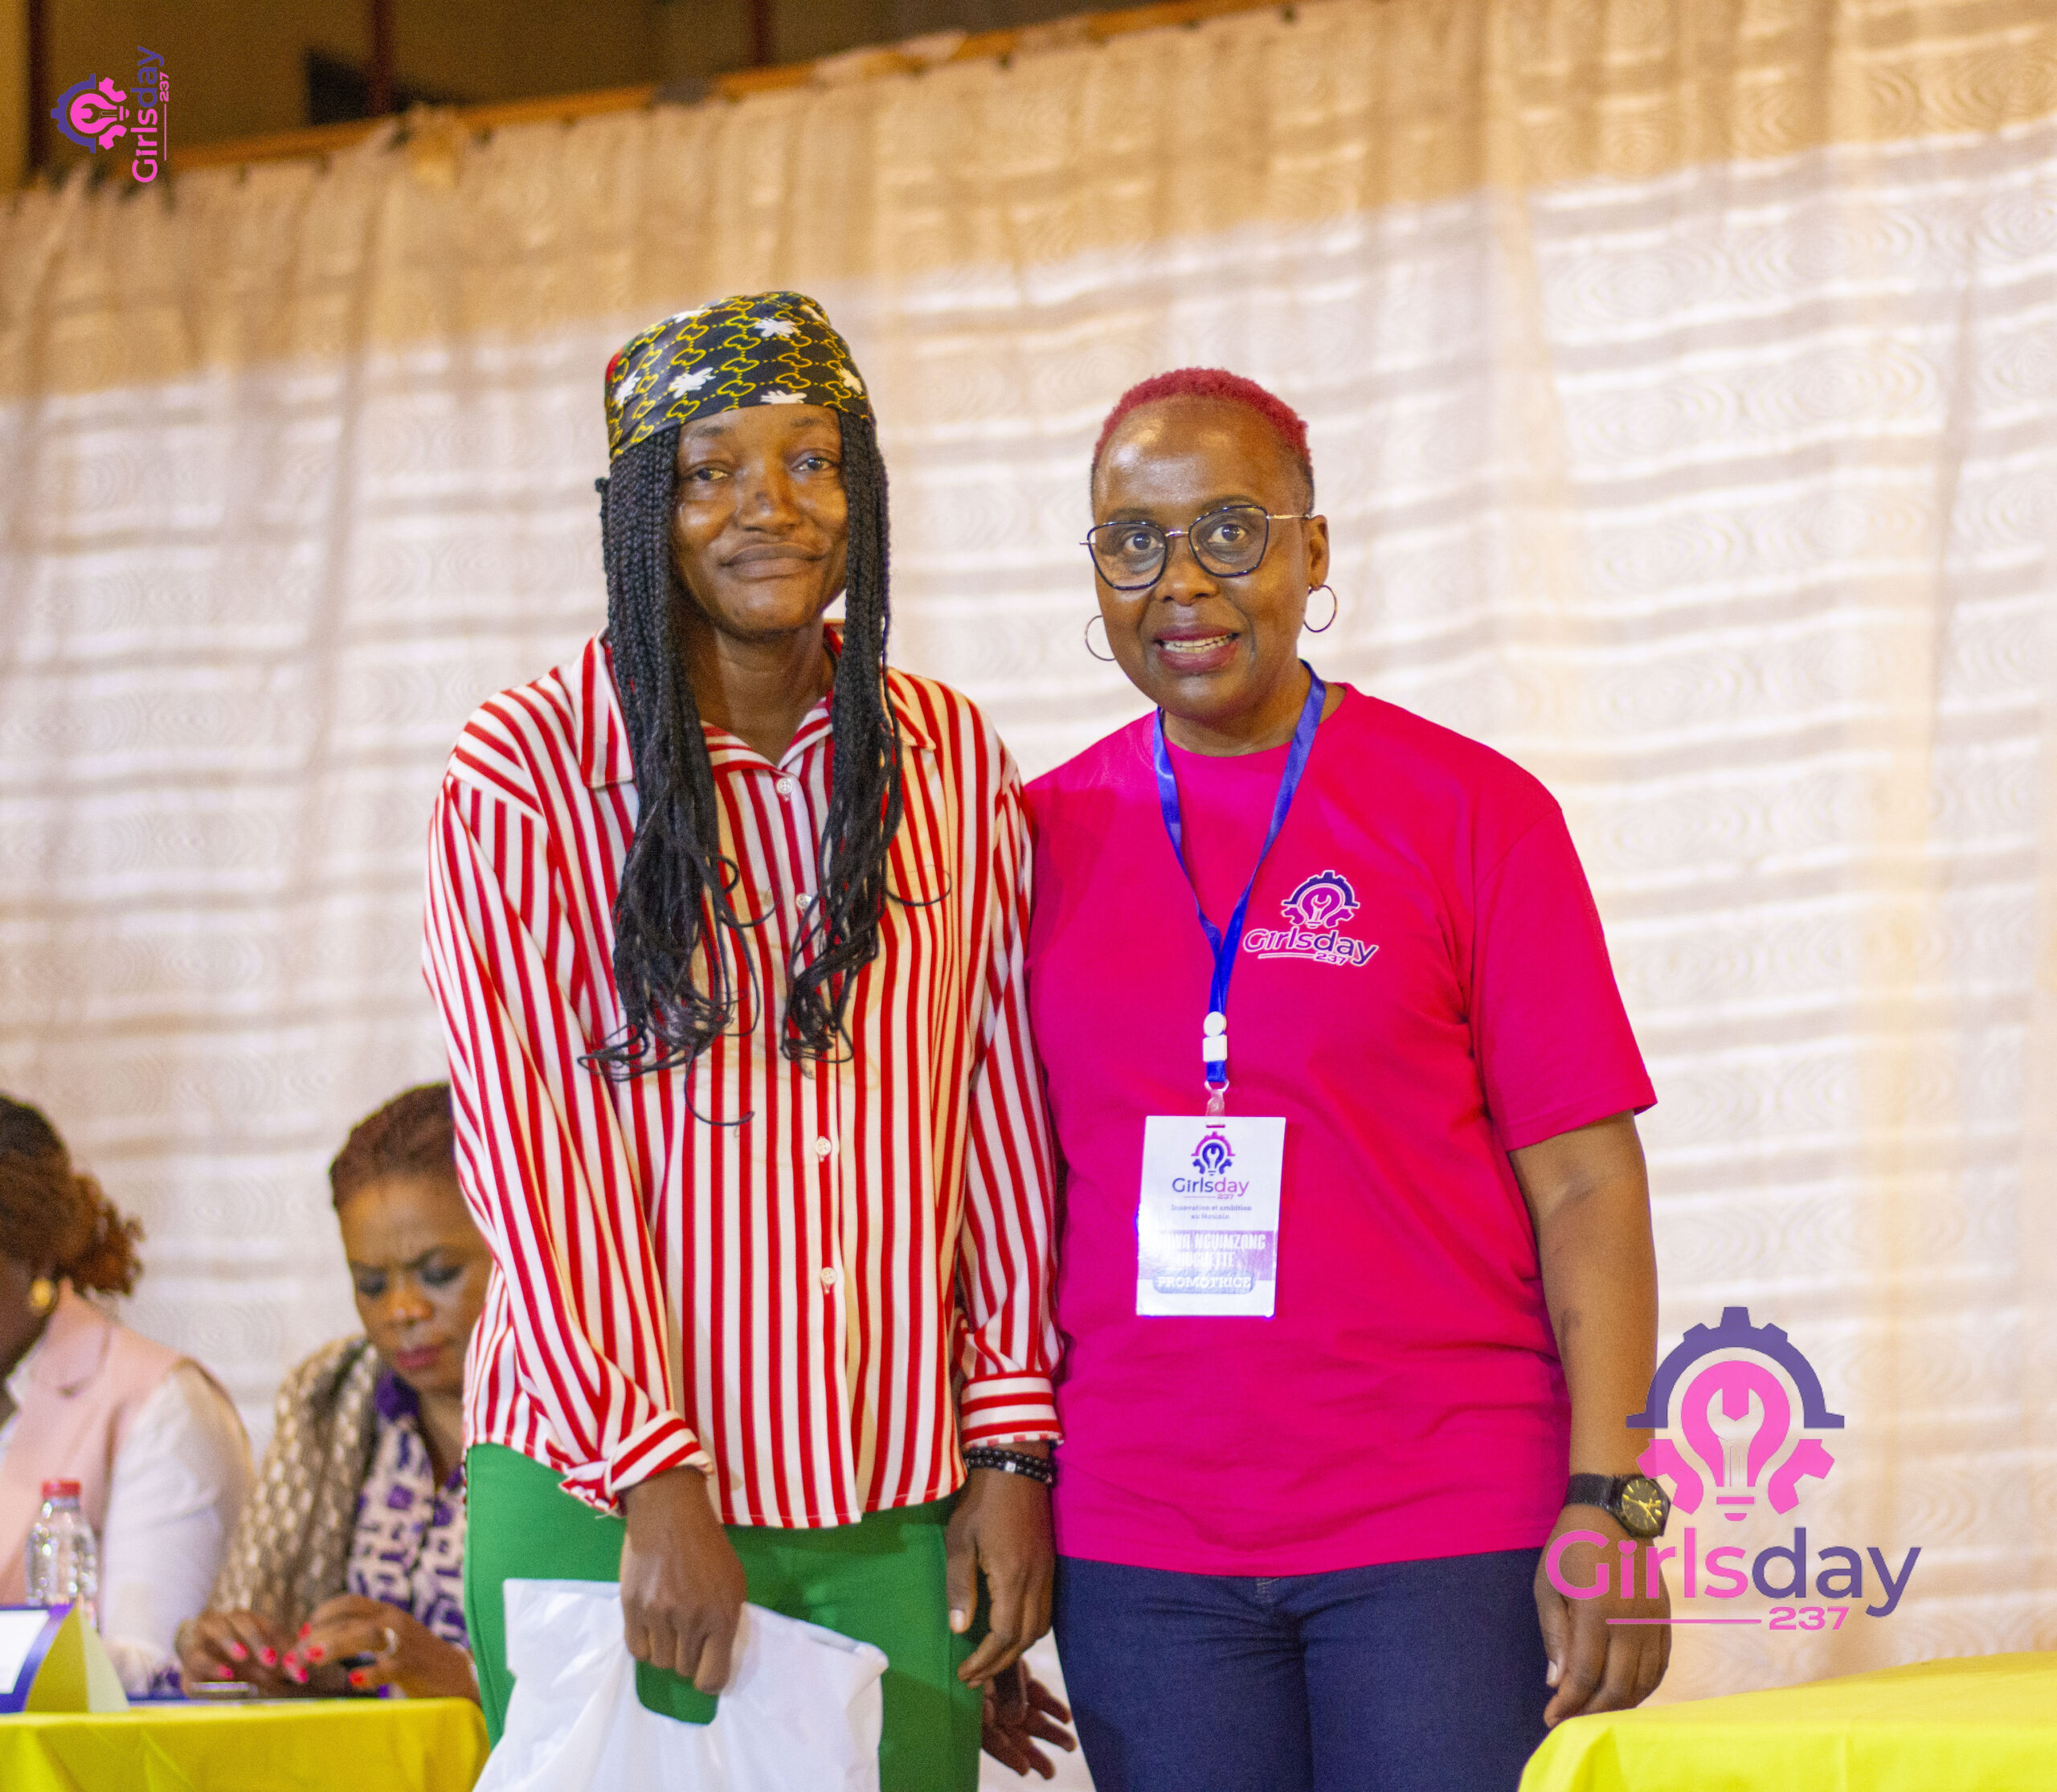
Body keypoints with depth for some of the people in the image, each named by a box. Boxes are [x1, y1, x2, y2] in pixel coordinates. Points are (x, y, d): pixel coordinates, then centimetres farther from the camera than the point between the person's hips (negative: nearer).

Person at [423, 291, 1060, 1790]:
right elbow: (533, 1148, -9)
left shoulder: (950, 758, 7)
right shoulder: (524, 770, -4)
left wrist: (1010, 1447, 3)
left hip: (899, 1505, 3)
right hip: (603, 1495, -3)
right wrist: (650, 1480, -15)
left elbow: (998, 1110, 8)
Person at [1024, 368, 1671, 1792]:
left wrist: (1609, 1508, -11)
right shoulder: (1042, 836, 7)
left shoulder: (1474, 814, 0)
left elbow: (1584, 1181, -3)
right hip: (1138, 1551, 2)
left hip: (1447, 1529, -2)